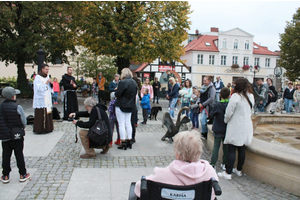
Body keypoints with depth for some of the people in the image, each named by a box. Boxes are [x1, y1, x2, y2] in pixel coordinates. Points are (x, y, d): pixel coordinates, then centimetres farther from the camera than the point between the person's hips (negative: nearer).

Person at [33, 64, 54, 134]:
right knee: (40, 114, -6)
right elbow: (39, 88, -15)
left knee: (48, 114, 7)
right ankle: (39, 129, 1)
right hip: (41, 100, -7)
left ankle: (47, 128, 15)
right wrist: (46, 83, -16)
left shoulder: (47, 77, 15)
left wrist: (51, 83, -1)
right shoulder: (38, 77, -7)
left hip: (47, 99, 7)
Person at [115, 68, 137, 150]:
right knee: (128, 123, 15)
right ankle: (129, 141, 20)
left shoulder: (123, 82, -18)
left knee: (121, 124, 0)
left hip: (121, 106, -7)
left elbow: (117, 94, -19)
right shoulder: (134, 82, 6)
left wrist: (116, 91, 1)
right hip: (130, 106, 7)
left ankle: (123, 143, 3)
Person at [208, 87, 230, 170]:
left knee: (216, 146, 6)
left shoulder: (217, 105, -16)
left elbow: (210, 116, -6)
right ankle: (224, 164, 22)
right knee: (226, 147, 14)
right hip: (228, 130, 2)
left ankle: (213, 164, 6)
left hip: (218, 130, -2)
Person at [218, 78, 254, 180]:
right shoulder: (251, 96, 5)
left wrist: (226, 120, 2)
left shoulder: (236, 96, -17)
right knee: (241, 149, 16)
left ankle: (228, 172, 3)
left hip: (235, 128, -7)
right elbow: (250, 111, 15)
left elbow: (229, 112, -15)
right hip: (246, 127, 7)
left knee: (231, 150, -2)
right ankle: (239, 170, 29)